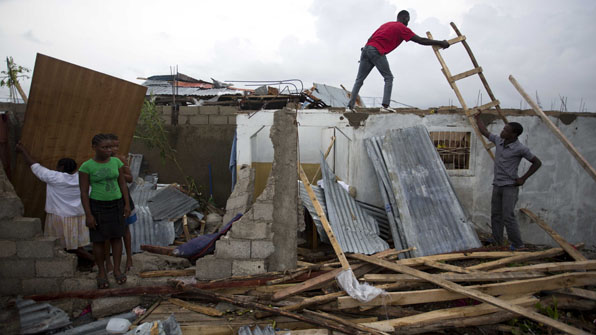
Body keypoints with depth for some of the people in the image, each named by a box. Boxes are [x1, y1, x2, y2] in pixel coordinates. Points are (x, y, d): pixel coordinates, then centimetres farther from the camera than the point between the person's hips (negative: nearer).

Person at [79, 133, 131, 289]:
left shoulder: (116, 162, -1)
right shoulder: (86, 167, -11)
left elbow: (122, 184, 3)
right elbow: (84, 192, -10)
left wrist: (127, 204, -2)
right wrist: (88, 215, -13)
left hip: (116, 205, 3)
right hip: (97, 206, -3)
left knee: (116, 237, 7)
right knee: (99, 240, 6)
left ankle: (117, 270, 19)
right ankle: (102, 272, 22)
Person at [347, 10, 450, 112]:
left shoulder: (387, 24, 29)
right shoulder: (402, 28, 7)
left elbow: (371, 38, 25)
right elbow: (421, 40, 3)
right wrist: (441, 43, 9)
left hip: (366, 49, 7)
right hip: (377, 52, -7)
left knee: (359, 80, 7)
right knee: (388, 78, 3)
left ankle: (350, 106, 2)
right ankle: (385, 106, -10)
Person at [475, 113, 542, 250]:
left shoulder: (520, 149, -13)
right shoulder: (498, 141, 4)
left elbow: (537, 162, -4)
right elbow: (484, 131, 18)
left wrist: (523, 179, -8)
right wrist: (477, 118, 22)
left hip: (510, 187, -7)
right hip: (497, 185, 7)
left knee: (508, 216, -10)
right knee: (495, 216, 10)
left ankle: (517, 245, 3)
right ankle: (497, 243, 20)